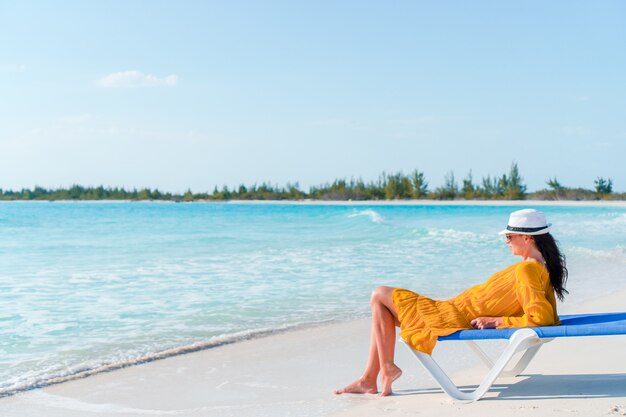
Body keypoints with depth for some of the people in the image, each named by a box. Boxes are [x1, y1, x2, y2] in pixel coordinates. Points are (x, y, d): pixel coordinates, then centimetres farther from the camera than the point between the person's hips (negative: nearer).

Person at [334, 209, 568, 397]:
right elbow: (551, 318, 10)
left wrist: (497, 321, -20)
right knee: (382, 312, 21)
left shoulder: (526, 270, -23)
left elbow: (540, 318, -32)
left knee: (379, 296, 4)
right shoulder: (544, 269, 3)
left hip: (453, 318, -10)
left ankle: (387, 367, 3)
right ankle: (368, 379, 17)